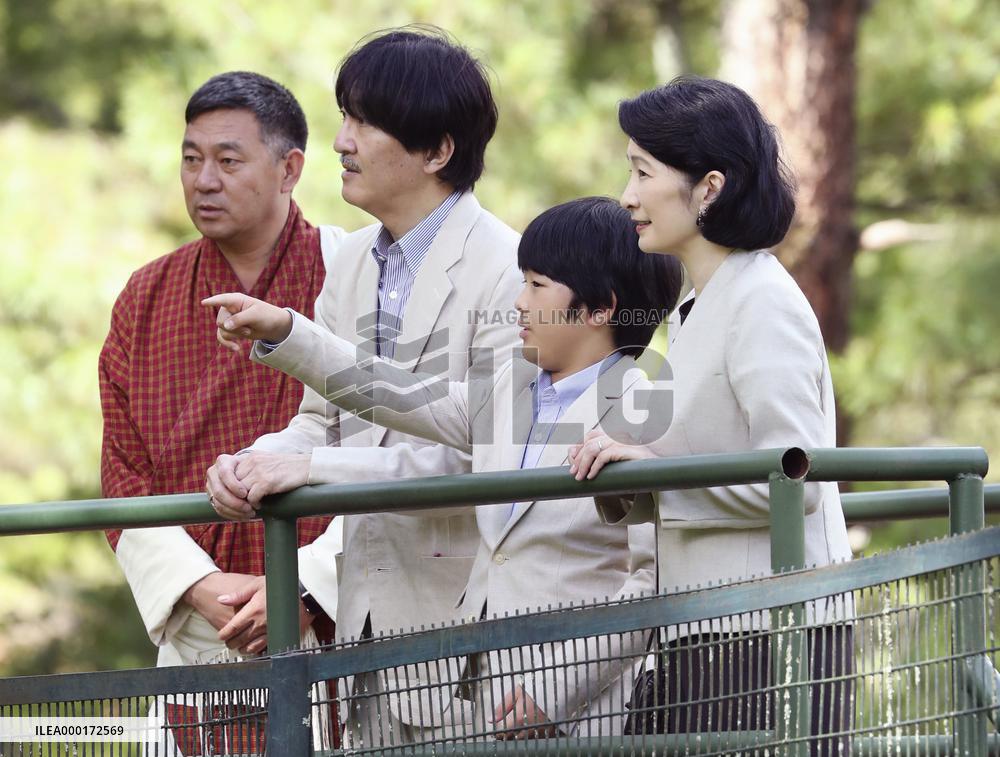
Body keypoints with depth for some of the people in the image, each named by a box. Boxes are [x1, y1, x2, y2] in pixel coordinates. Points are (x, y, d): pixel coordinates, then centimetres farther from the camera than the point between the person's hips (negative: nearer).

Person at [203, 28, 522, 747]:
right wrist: (252, 464, -5)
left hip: (461, 613, -7)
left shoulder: (505, 269, -11)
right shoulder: (352, 262, 13)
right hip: (365, 608, 7)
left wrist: (311, 467, -20)